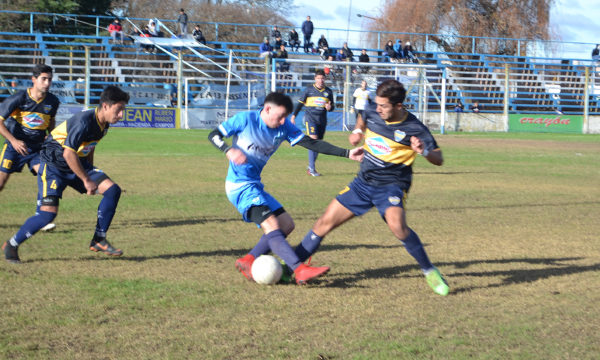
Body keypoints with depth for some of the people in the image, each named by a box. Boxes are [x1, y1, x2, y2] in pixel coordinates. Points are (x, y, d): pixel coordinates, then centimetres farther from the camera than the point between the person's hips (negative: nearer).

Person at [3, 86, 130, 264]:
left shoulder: (103, 124, 0)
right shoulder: (83, 122, -28)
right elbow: (69, 154, -28)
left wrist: (91, 172, 19)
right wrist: (87, 180, -22)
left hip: (78, 164, 8)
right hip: (54, 165, -8)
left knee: (112, 190, -7)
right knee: (49, 212, -20)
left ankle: (99, 240, 3)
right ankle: (12, 245, 1)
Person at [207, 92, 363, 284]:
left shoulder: (284, 127, 4)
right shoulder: (246, 119, -11)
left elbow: (311, 143, -1)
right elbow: (214, 135, -5)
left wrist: (347, 153, -9)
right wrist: (229, 150, -26)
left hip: (255, 185, 9)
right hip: (240, 186, -9)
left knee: (286, 225, 7)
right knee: (271, 225, -21)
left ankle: (248, 261, 10)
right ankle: (300, 270, -31)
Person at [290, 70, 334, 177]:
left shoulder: (328, 91, 9)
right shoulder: (309, 90, 2)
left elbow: (332, 106, 16)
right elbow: (300, 103, 9)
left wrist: (330, 107, -8)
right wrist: (294, 115, 4)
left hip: (322, 120, 4)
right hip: (310, 118, -4)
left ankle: (310, 167, 19)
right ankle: (312, 169, -18)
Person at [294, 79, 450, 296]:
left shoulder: (414, 129, -16)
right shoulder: (372, 112, -2)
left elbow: (438, 159, -11)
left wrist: (424, 151, -32)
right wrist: (357, 132, 4)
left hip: (392, 186, -5)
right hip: (363, 182, 5)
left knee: (397, 225, -34)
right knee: (326, 221, 2)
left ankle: (430, 272, -16)